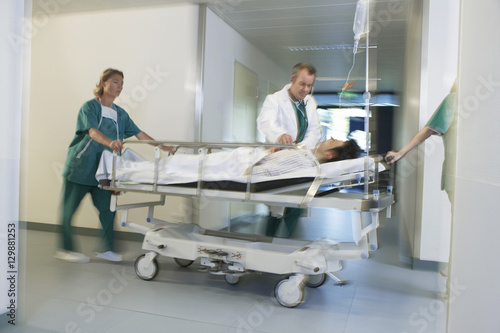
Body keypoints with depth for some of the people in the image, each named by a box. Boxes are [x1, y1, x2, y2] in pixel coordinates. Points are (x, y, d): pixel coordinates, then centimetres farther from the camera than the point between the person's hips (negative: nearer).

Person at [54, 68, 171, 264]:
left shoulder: (121, 114, 12)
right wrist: (110, 143, -43)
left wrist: (166, 148, 8)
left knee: (108, 208, 1)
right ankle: (65, 249, 16)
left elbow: (140, 134, 13)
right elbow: (93, 131, -22)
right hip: (80, 166, -5)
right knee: (69, 209, 2)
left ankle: (106, 249, 14)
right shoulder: (90, 106, -5)